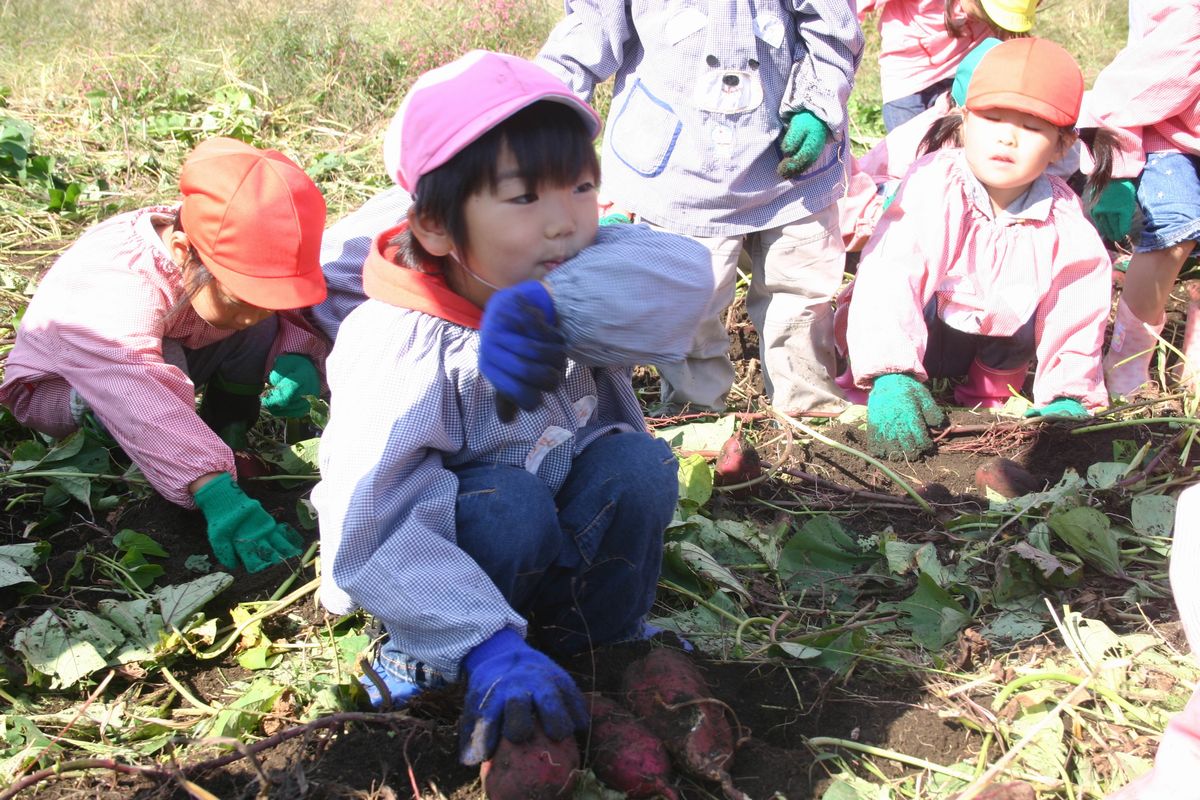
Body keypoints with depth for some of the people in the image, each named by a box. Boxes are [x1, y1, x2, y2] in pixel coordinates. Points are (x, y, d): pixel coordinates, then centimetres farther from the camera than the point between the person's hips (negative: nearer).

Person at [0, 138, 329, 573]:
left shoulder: (237, 256, -26)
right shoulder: (113, 291, -44)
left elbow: (294, 309, -11)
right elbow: (141, 404, -56)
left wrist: (299, 357, -34)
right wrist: (215, 492, -66)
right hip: (59, 386, -6)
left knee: (265, 333, -19)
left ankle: (229, 426, 0)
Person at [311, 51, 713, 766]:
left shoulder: (584, 273, -15)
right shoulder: (396, 349, -29)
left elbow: (685, 275, -37)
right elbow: (366, 532, -36)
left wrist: (545, 304, -51)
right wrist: (487, 644, -46)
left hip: (575, 543, 4)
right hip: (446, 563, -4)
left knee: (636, 463, -23)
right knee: (510, 503, -34)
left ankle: (598, 641, -4)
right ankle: (424, 653, -7)